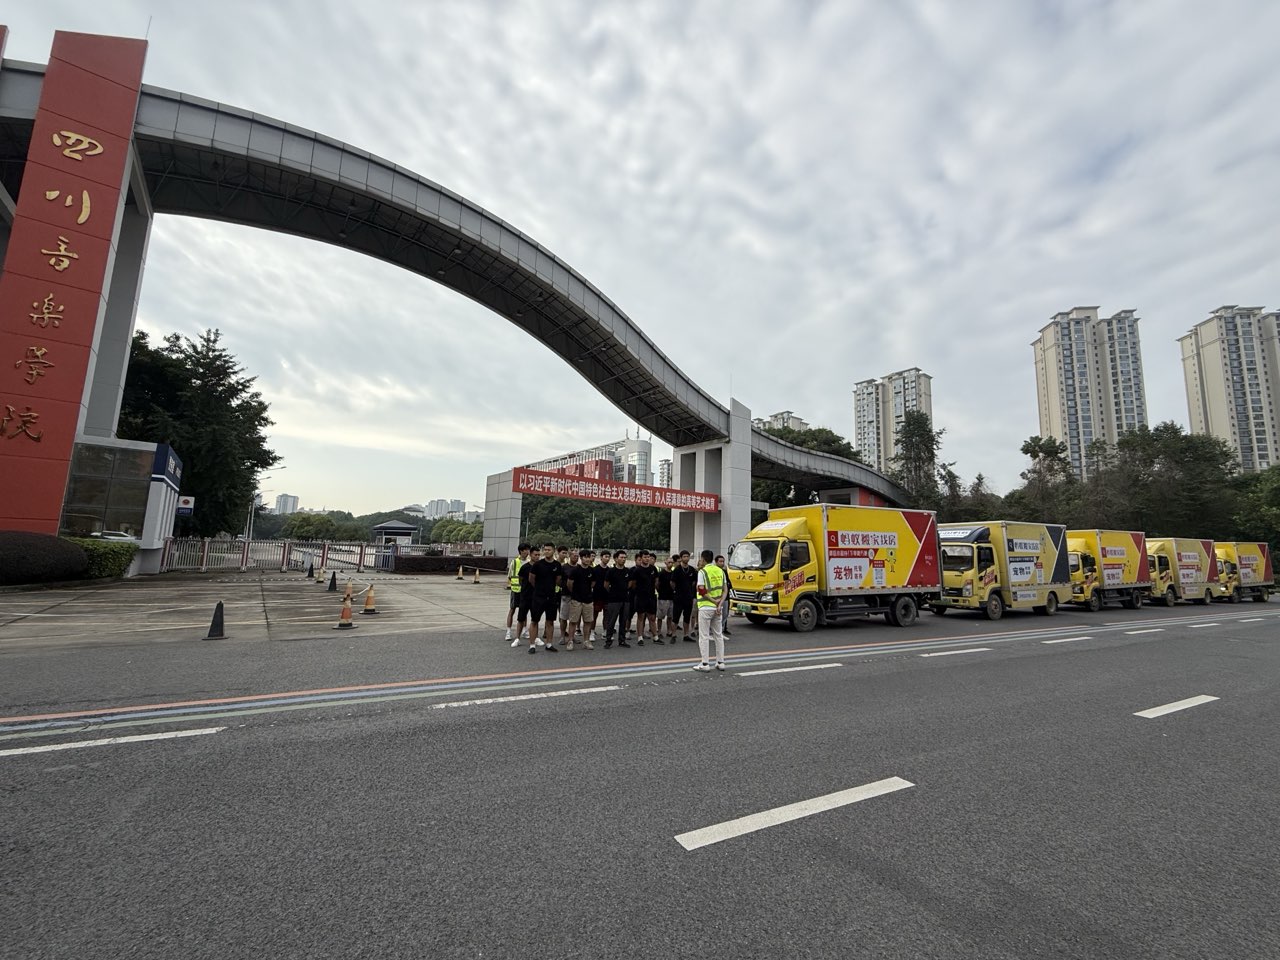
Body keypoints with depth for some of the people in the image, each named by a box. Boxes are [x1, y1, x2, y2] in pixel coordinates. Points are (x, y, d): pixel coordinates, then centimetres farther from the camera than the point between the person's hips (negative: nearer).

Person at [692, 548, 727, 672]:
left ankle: (705, 664, 2)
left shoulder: (702, 571, -10)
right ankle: (720, 662, 19)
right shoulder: (720, 571, 9)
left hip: (705, 607, -6)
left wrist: (713, 601, -11)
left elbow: (701, 591, -18)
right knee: (719, 635, 14)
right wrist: (719, 604, -3)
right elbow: (724, 590, 5)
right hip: (717, 607, 6)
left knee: (704, 636, 1)